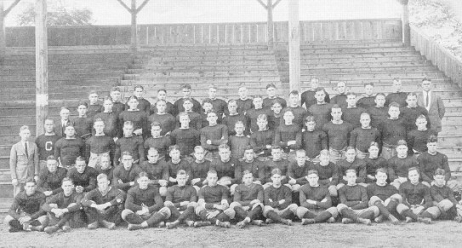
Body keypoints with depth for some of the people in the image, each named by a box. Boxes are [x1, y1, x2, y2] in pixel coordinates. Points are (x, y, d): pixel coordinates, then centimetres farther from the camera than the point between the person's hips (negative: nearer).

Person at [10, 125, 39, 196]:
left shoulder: (34, 145, 5)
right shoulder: (15, 147, -2)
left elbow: (36, 161, 7)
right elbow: (12, 163, -2)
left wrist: (36, 174, 1)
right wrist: (13, 178, -6)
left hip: (31, 175, 2)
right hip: (19, 175, -2)